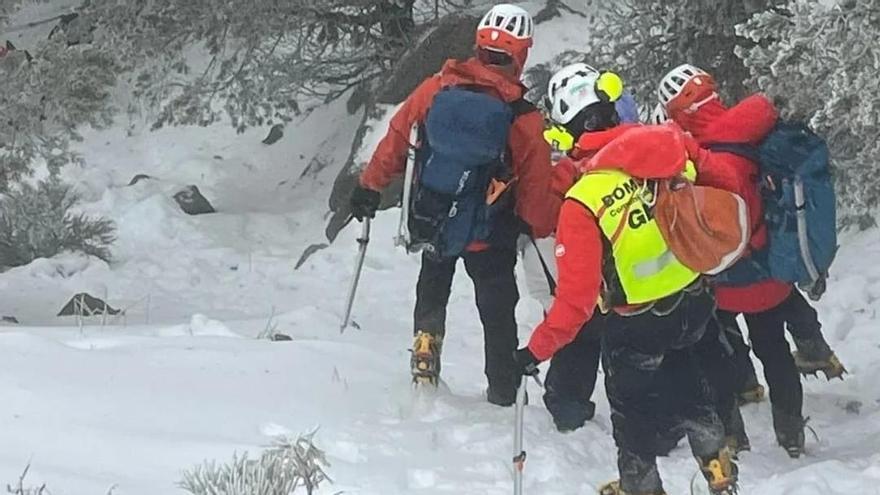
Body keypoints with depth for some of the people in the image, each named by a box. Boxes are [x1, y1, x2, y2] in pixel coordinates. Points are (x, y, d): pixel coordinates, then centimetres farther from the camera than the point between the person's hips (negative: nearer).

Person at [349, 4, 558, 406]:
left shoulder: (436, 89, -12)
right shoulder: (525, 120, -19)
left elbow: (396, 140, -4)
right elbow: (535, 198, -14)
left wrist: (370, 186, 8)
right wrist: (545, 224, 5)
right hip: (491, 237, -2)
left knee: (431, 294, 26)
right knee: (498, 315, 15)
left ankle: (425, 372, 21)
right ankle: (503, 395, 21)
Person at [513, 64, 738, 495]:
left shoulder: (583, 200, -27)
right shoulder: (676, 148, -14)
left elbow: (577, 295, -25)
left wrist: (538, 348, -15)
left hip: (636, 325, -5)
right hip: (697, 304, 5)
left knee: (633, 409, 20)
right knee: (686, 388, 31)